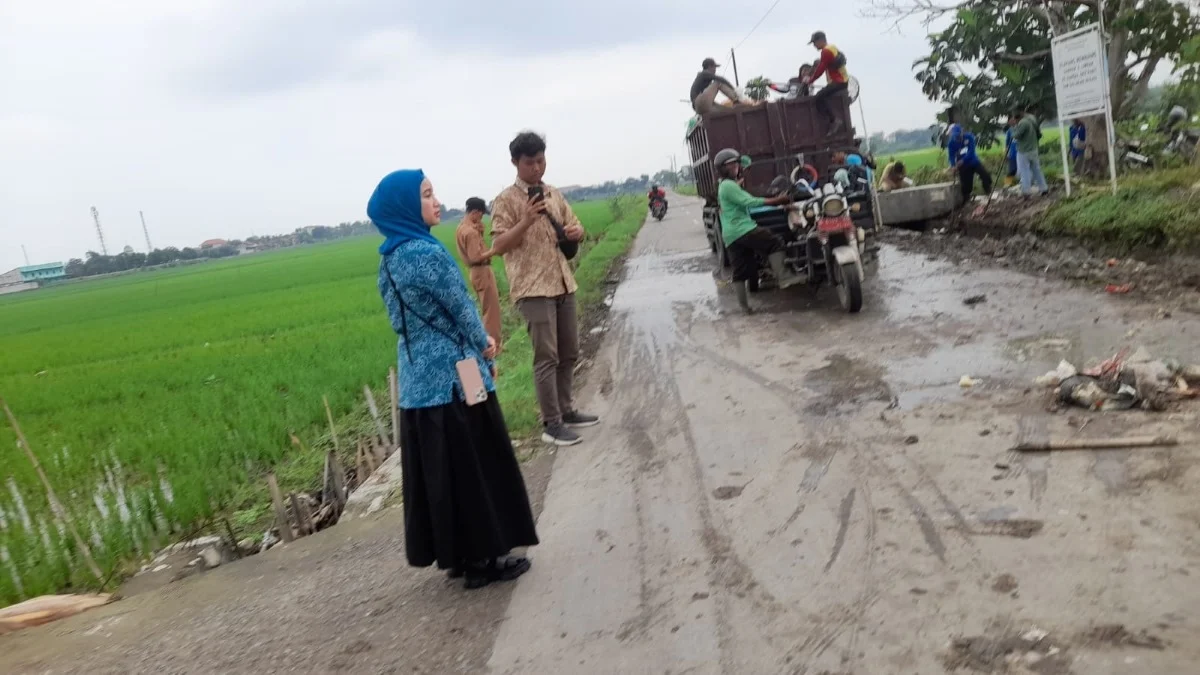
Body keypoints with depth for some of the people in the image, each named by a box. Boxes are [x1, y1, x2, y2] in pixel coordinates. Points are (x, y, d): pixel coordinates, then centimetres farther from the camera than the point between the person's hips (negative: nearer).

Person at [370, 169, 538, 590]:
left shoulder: (389, 259, 9)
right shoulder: (428, 253, -19)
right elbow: (461, 308, -11)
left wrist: (477, 342, 9)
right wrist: (484, 344, 8)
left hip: (417, 380, 8)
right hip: (453, 378, -8)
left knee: (438, 471, 14)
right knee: (473, 469, 3)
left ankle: (456, 554, 26)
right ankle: (481, 559, 13)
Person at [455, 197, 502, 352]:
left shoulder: (461, 228, 11)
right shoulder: (471, 231, -20)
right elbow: (476, 257, -25)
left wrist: (480, 232, 4)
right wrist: (494, 250, -20)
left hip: (475, 271, 10)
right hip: (482, 271, -10)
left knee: (488, 308, 19)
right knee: (492, 309, -3)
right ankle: (494, 343, 1)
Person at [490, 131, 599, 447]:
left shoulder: (554, 195, 13)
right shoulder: (506, 200, -7)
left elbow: (575, 226, 21)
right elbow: (498, 245, -12)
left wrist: (576, 231, -3)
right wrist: (526, 221, -23)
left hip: (563, 283, 7)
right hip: (533, 288, -7)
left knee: (569, 352, 13)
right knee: (547, 356, -7)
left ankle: (566, 410, 26)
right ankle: (551, 424, 0)